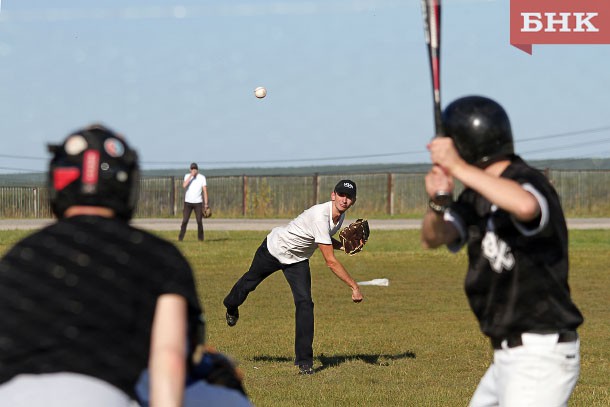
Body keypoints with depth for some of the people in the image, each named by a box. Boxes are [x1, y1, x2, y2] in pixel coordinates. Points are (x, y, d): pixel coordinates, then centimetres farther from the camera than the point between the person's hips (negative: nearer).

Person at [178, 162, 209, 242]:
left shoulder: (202, 177, -2)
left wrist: (206, 204, -7)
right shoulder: (187, 176, 1)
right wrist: (191, 176, -23)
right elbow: (184, 185, -19)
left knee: (199, 221, -3)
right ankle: (180, 238, -4)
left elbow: (205, 191, -3)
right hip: (188, 202, 0)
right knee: (185, 221, -6)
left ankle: (200, 238, 6)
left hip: (198, 202, 0)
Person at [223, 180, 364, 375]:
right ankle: (231, 307, 57)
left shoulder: (340, 216, -12)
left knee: (305, 303, -12)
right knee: (250, 282, 22)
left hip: (298, 260, 5)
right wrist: (354, 286, -40)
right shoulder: (321, 216, -39)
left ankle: (304, 361, -6)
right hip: (275, 248, -5)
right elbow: (330, 261, -40)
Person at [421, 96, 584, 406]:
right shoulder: (477, 197, 11)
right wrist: (438, 203, -17)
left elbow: (525, 206, -41)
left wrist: (459, 168, -36)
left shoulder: (527, 182, -17)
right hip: (509, 356, 10)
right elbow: (433, 238, 4)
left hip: (542, 354, -10)